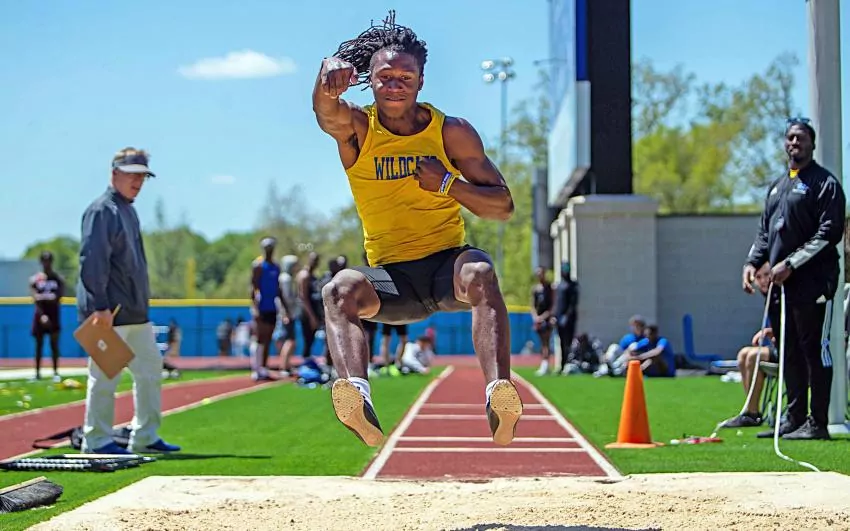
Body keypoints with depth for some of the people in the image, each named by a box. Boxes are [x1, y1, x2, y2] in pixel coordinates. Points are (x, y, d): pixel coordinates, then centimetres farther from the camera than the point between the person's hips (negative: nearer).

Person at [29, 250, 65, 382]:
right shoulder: (35, 279, -2)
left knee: (54, 344, -1)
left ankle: (56, 372, 2)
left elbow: (59, 298, -8)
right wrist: (42, 315, -21)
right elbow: (35, 300, -8)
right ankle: (37, 373, 11)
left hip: (53, 315, -1)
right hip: (40, 315, 1)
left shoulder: (58, 279, -2)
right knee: (39, 345, 6)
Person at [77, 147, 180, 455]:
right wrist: (101, 307, -24)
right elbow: (92, 260, -19)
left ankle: (145, 437, 18)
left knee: (150, 370, 12)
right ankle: (97, 440, 3)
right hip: (109, 313, -10)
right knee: (105, 375, -5)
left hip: (136, 312, 10)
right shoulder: (102, 211, -11)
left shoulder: (128, 210, 18)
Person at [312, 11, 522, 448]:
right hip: (389, 276, 1)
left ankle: (499, 392, -51)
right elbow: (325, 109, -23)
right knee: (340, 290, -31)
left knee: (480, 273, -35)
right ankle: (357, 397, -55)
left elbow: (503, 207, 4)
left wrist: (447, 184, -14)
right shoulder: (355, 129, 2)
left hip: (446, 263, 0)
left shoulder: (452, 133, 3)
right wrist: (331, 72, -47)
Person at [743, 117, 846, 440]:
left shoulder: (825, 183, -3)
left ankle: (818, 423, -5)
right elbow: (764, 231, 25)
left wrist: (791, 264, -17)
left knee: (814, 350, -7)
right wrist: (753, 262, 6)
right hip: (779, 283, 7)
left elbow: (830, 233, -12)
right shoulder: (776, 187, 21)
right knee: (789, 353, 9)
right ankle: (794, 418, 15)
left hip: (812, 283, -7)